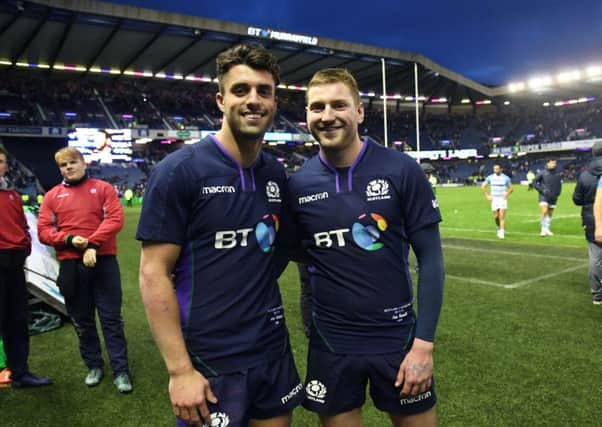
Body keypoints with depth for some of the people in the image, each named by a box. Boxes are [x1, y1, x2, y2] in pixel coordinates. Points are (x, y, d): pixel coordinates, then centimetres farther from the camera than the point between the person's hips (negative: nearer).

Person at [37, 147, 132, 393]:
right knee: (82, 320, 12)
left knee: (111, 318, 2)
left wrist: (93, 244, -17)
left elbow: (115, 219, -8)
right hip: (70, 264, 3)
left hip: (103, 261, -2)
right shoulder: (52, 196, 10)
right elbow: (43, 230, 3)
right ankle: (94, 366, 27)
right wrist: (69, 239, -14)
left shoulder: (103, 188, 4)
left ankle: (120, 371, 10)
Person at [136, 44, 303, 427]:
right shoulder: (180, 170, -13)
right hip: (209, 360, -5)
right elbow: (154, 273, -15)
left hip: (273, 350, 6)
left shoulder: (277, 174, 3)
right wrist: (180, 369, -16)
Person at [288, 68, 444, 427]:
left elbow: (431, 258, -7)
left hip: (396, 335, -1)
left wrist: (424, 342, -11)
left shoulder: (402, 171, -11)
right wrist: (311, 324, 5)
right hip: (329, 341, 2)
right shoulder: (298, 185, -4)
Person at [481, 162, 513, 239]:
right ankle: (499, 228, 32)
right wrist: (487, 196, 3)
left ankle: (501, 232, -9)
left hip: (502, 199, -2)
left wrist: (506, 195, -7)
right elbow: (483, 186, 11)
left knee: (502, 216, -11)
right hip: (494, 199, 2)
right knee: (496, 217, 5)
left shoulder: (506, 178, -2)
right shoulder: (490, 177, 1)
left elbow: (511, 188, 8)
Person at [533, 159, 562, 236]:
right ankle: (543, 229, -10)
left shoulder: (557, 174, 6)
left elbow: (559, 185, 17)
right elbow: (534, 182, -2)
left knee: (550, 213, 10)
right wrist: (542, 190, -11)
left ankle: (547, 229, 22)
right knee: (544, 211, -18)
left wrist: (557, 193, 1)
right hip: (544, 196, -4)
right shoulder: (543, 173, -4)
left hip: (553, 197, 4)